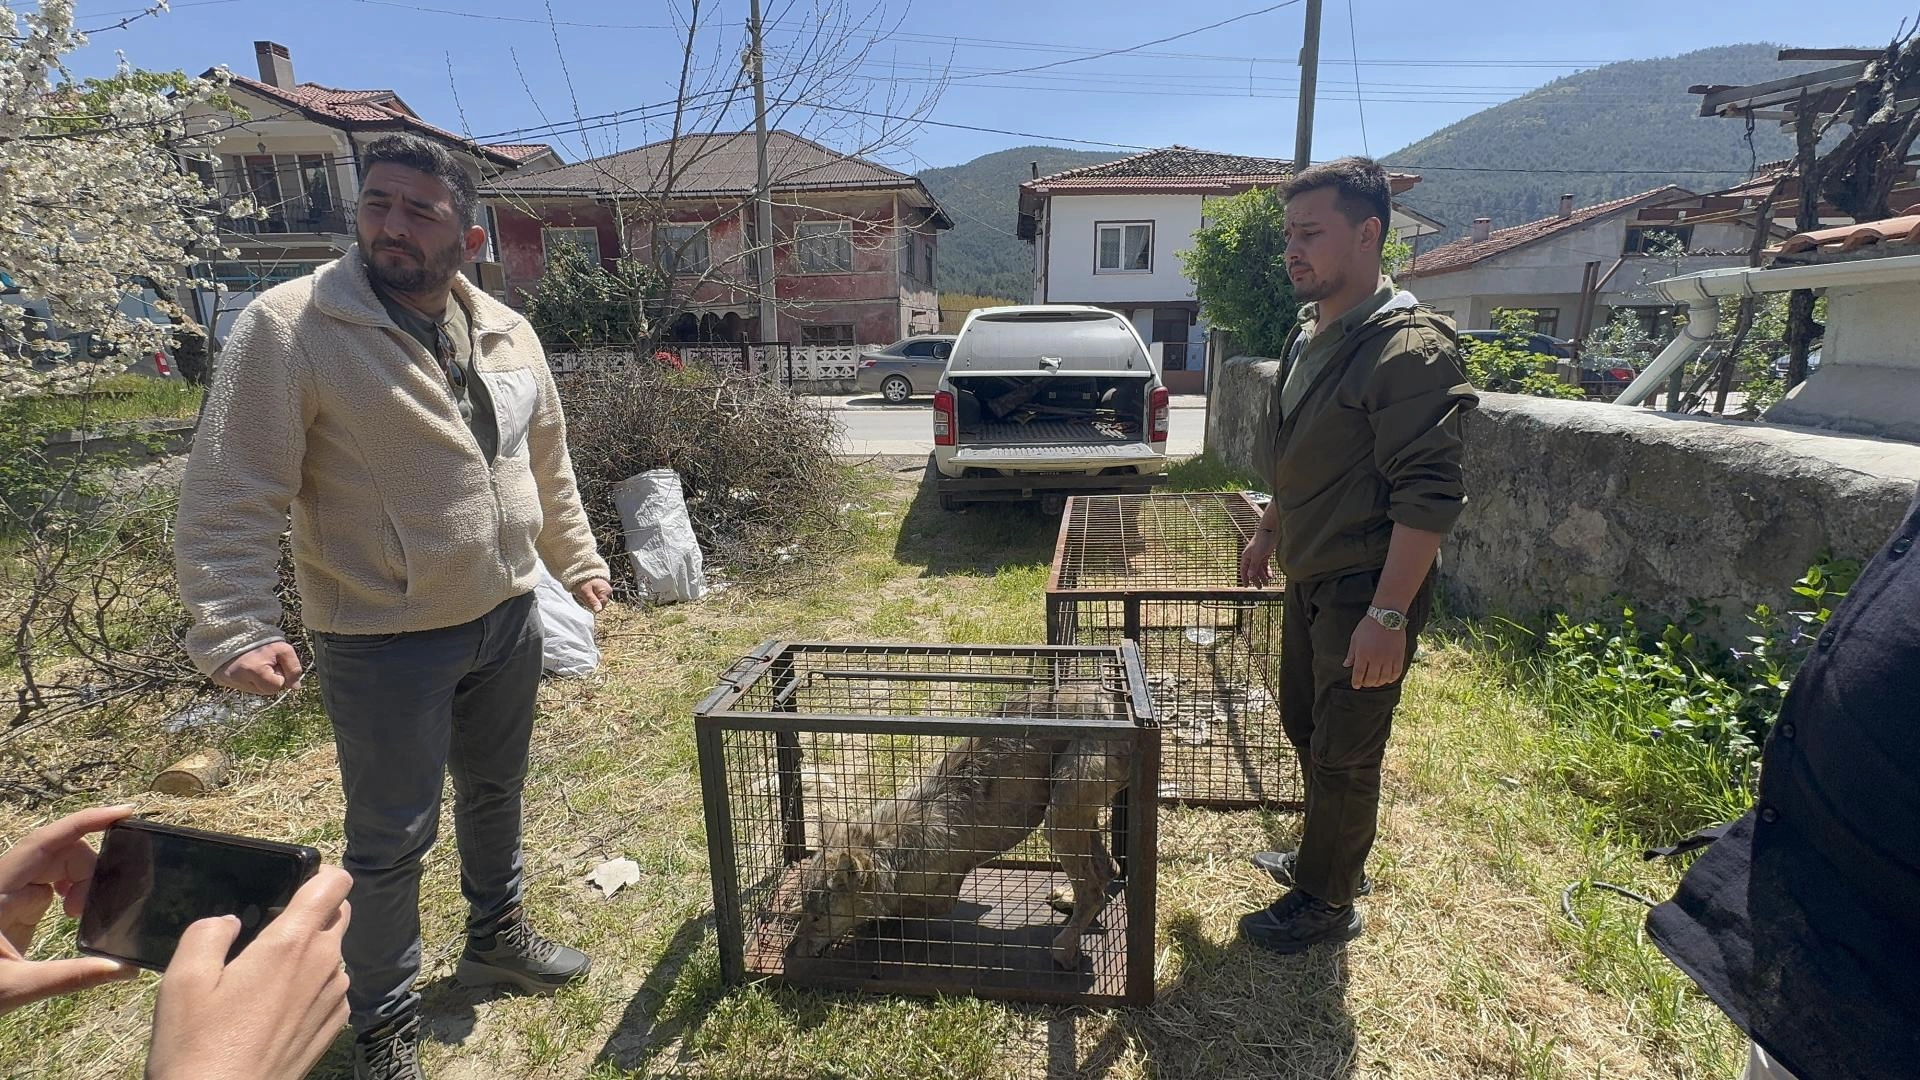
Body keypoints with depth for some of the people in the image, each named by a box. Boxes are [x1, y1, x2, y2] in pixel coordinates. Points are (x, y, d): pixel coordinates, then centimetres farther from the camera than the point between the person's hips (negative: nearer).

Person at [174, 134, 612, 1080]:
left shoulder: (506, 332, 4)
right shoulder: (290, 327, -14)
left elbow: (548, 463, 14)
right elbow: (227, 499, -15)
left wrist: (576, 561, 16)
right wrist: (235, 632, -22)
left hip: (508, 618, 6)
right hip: (385, 644, -5)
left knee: (495, 792, 22)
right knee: (391, 840, 8)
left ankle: (495, 935, 47)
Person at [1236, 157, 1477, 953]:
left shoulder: (1408, 348, -20)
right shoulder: (1310, 335, 9)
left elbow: (1428, 496, -24)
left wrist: (1388, 614, -26)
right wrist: (1269, 531, 24)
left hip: (1364, 591, -9)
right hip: (1308, 580, 9)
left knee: (1344, 753, 5)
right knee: (1304, 726, 21)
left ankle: (1326, 903, 25)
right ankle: (1324, 859, 42)